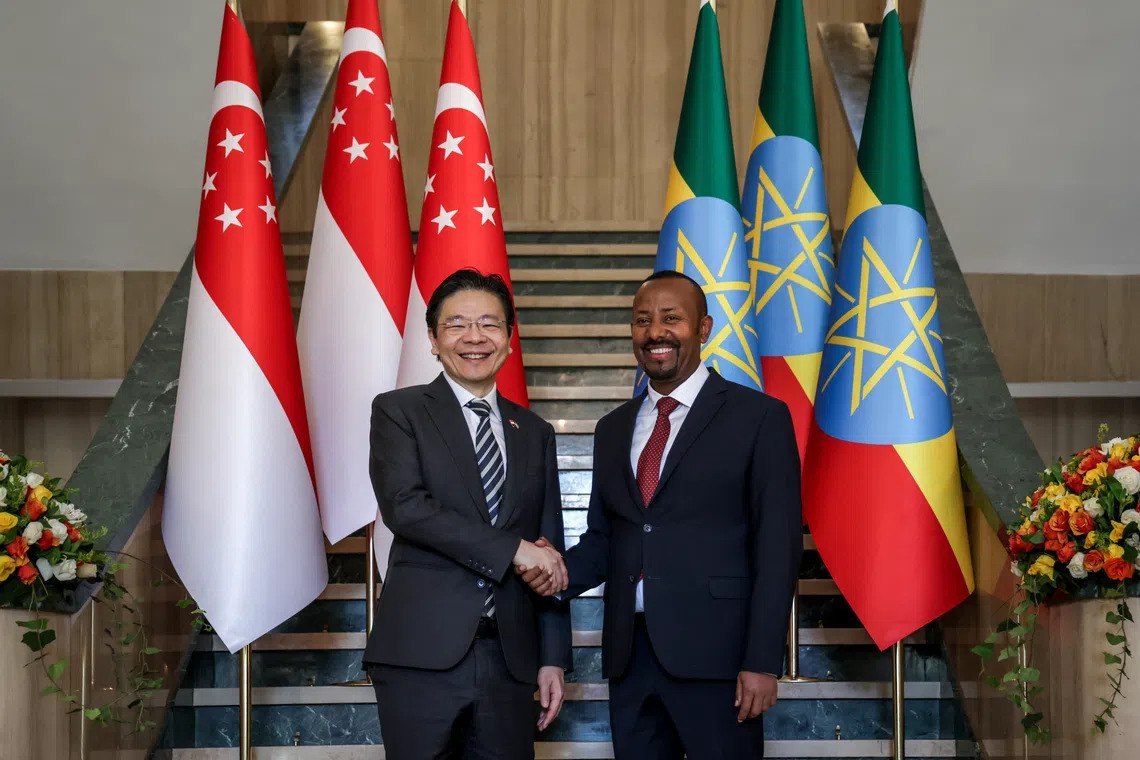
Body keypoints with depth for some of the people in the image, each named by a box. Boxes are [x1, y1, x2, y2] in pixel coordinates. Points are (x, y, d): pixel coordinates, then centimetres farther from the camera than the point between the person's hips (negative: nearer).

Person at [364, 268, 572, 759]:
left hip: (509, 658, 4)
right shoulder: (399, 411, 4)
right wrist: (512, 549, -15)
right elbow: (403, 506, -13)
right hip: (423, 652, -4)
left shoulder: (534, 432, 16)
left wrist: (553, 658, 10)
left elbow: (550, 551, 16)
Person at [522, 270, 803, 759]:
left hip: (715, 651, -5)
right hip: (629, 652, 5)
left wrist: (763, 662, -12)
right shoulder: (614, 428, 16)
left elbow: (778, 546, -6)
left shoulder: (758, 417, -1)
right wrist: (564, 570, -5)